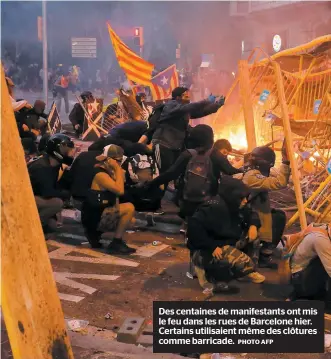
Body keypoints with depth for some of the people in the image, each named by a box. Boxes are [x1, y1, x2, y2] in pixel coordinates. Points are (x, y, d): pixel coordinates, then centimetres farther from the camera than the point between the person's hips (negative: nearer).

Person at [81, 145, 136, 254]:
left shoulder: (108, 172, 12)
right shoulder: (100, 174, -18)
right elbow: (120, 190, -29)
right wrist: (118, 169, -21)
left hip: (99, 214, 10)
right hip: (94, 217, -10)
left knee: (130, 219, 24)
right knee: (129, 208, -23)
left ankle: (95, 232, 17)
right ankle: (115, 244, -12)